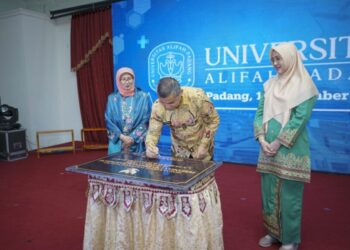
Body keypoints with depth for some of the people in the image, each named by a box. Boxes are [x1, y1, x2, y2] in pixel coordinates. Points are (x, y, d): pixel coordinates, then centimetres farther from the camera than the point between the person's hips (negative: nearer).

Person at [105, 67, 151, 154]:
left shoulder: (143, 97, -1)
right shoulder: (112, 98, 4)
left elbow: (146, 121, -4)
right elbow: (108, 121, 2)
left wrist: (132, 138, -11)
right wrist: (122, 136, -11)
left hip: (137, 143, -1)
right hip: (117, 142, 1)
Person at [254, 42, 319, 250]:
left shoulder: (304, 85, -5)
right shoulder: (270, 84, 11)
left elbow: (300, 118, -13)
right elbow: (260, 113, 6)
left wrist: (278, 142, -16)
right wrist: (262, 140, -7)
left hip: (291, 149, -5)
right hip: (269, 148, 5)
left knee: (289, 195, 4)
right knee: (269, 193, 13)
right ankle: (273, 232, 31)